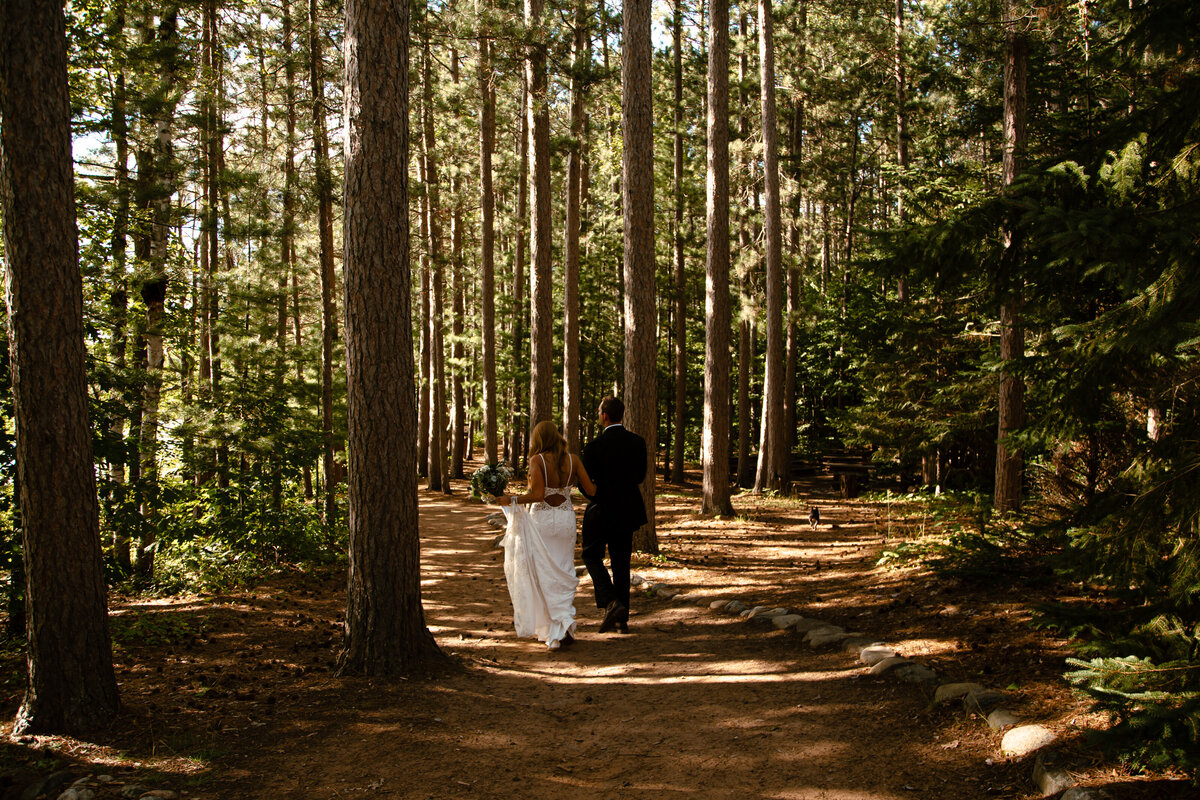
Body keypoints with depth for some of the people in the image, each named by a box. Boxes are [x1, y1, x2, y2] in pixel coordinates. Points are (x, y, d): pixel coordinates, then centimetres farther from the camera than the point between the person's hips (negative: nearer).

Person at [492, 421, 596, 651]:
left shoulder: (537, 460, -11)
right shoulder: (572, 459, -1)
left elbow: (537, 495, -19)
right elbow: (591, 490, 0)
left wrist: (511, 499, -8)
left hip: (541, 519, -3)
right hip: (566, 519, 3)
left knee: (542, 574, 8)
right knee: (563, 574, 10)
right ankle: (564, 628, 1)